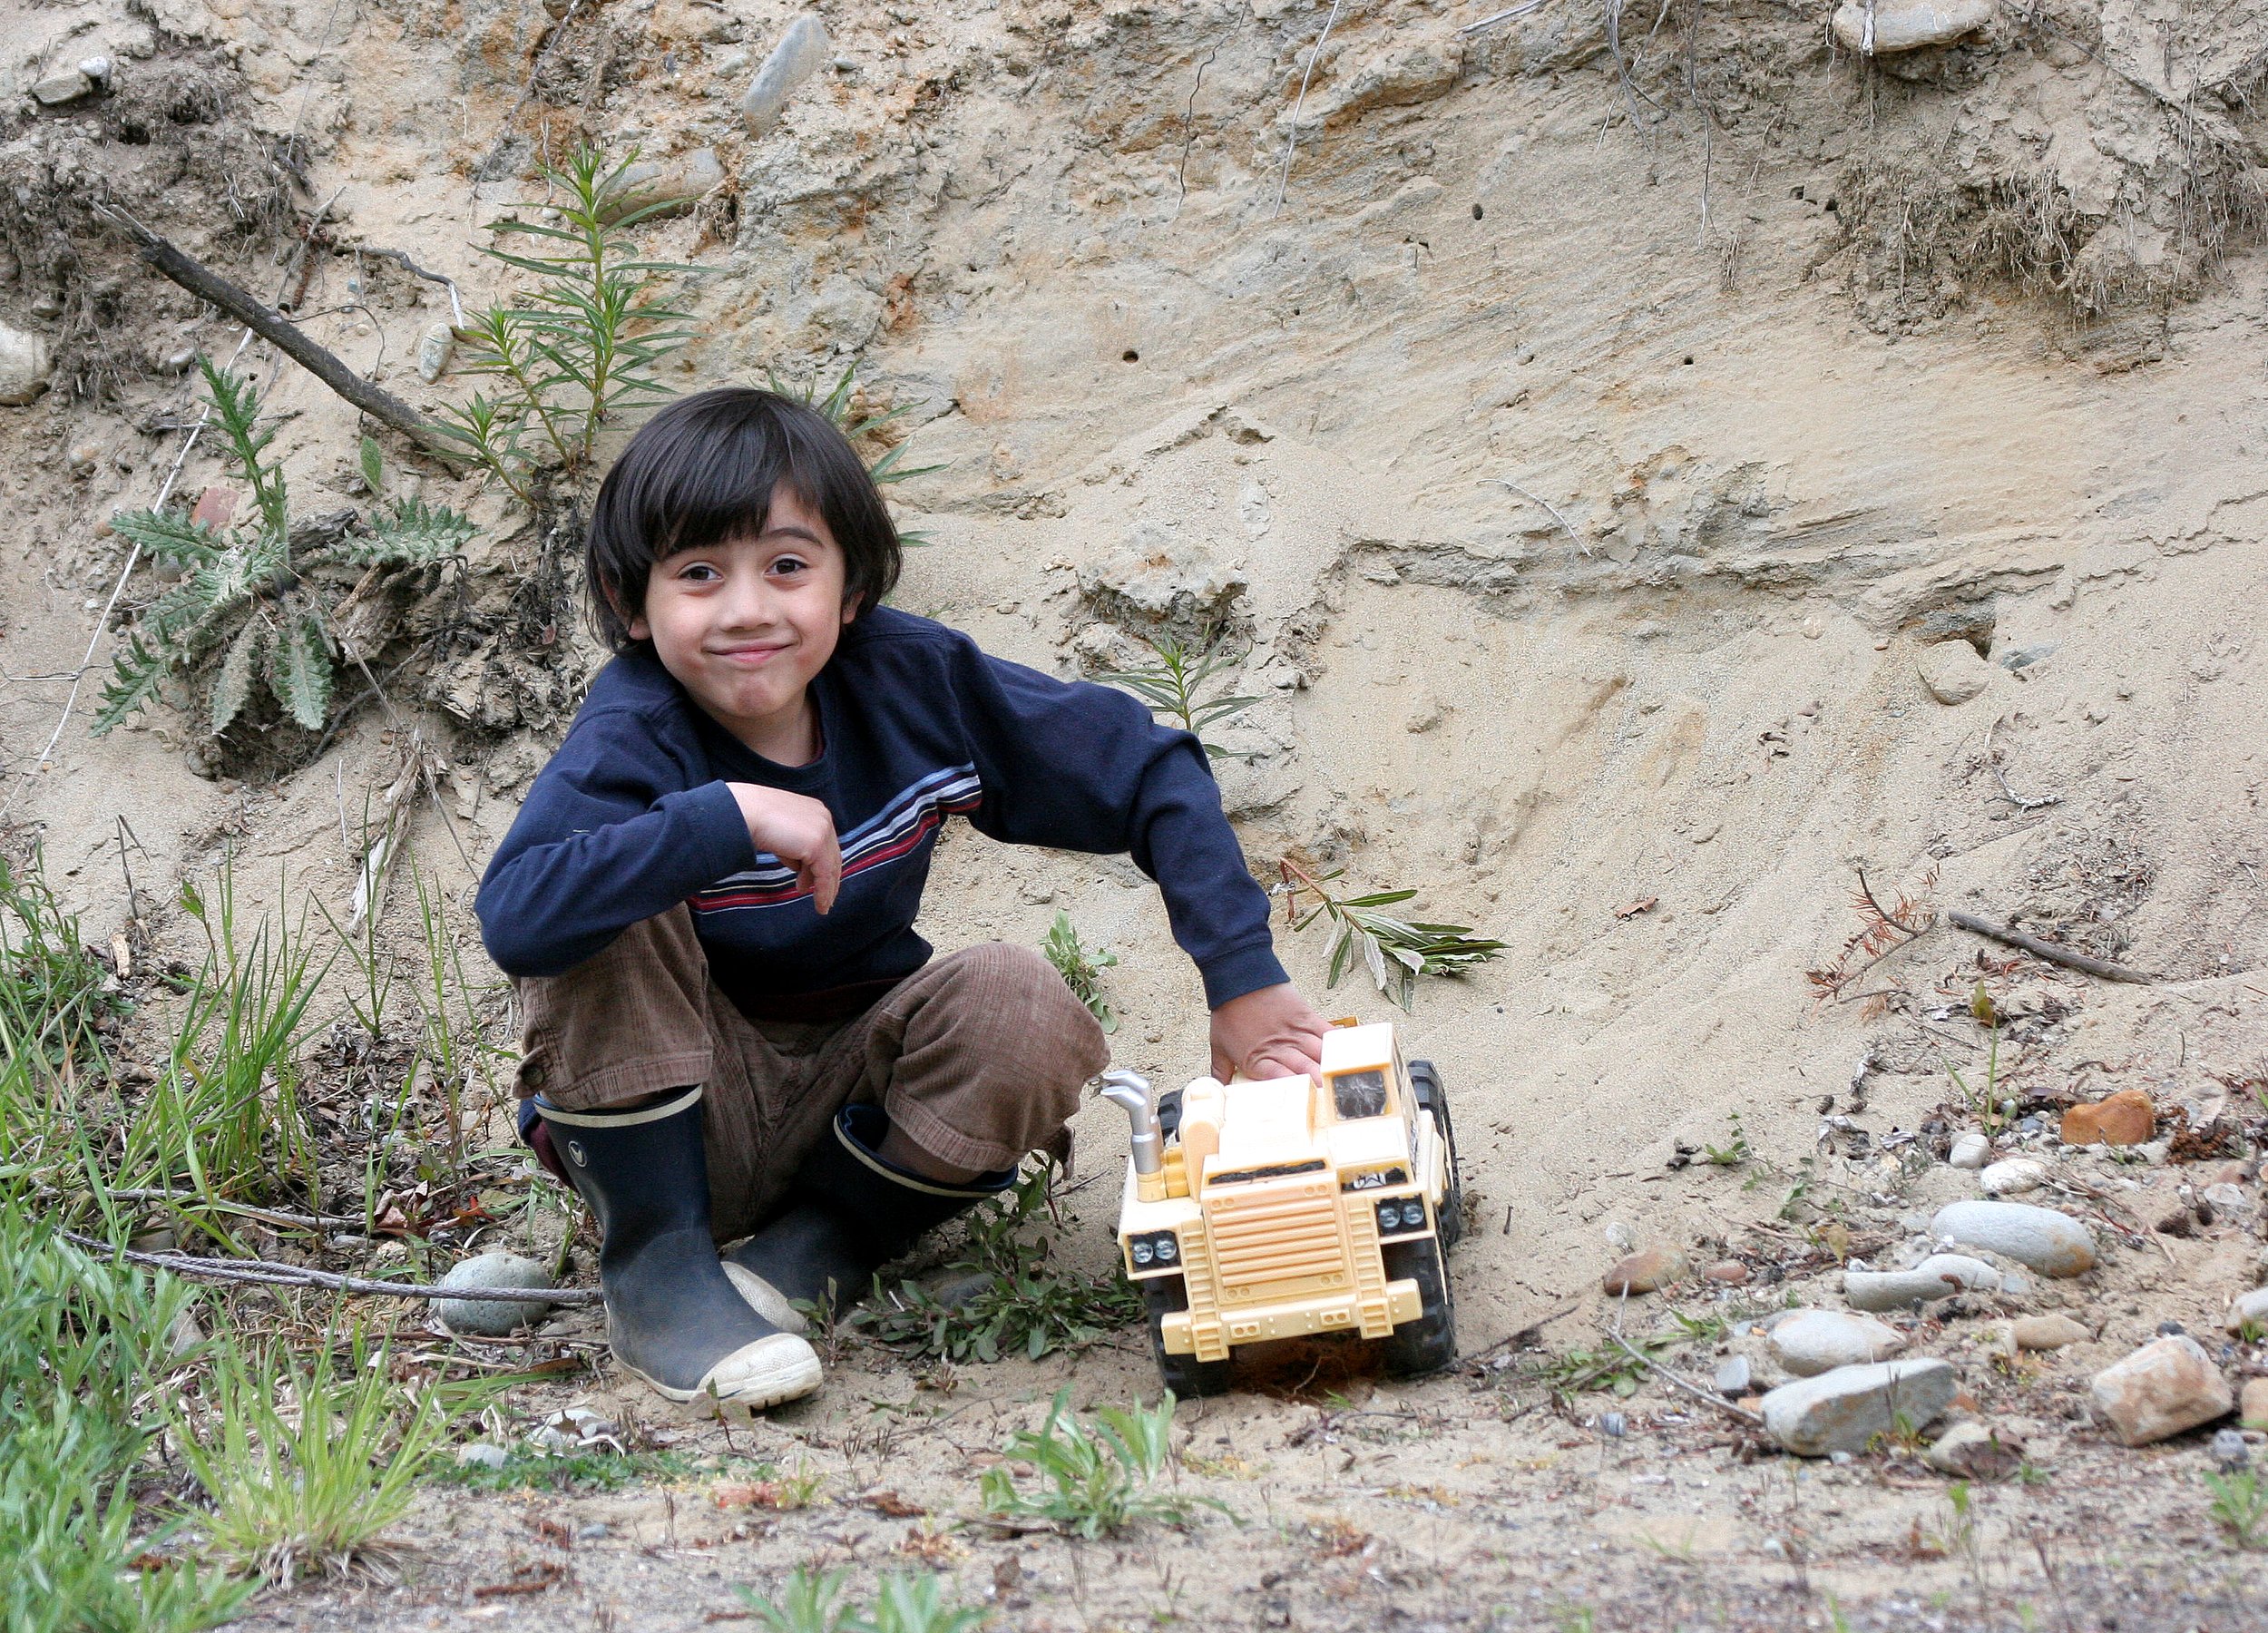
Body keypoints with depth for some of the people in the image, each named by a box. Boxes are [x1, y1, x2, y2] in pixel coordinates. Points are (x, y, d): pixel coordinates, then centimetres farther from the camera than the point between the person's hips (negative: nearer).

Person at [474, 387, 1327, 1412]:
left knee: (1023, 1010, -24)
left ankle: (822, 1241, -3)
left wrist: (1242, 978, -13)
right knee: (616, 918, -29)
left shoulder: (912, 683, -14)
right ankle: (655, 1261, -14)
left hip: (843, 1096, 3)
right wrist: (731, 817, -43)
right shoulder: (635, 735, -23)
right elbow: (512, 921, -43)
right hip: (673, 1106, -3)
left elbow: (1152, 772, -6)